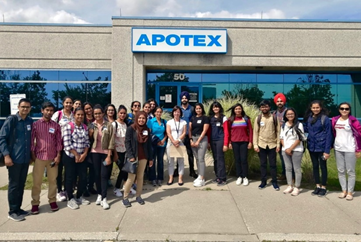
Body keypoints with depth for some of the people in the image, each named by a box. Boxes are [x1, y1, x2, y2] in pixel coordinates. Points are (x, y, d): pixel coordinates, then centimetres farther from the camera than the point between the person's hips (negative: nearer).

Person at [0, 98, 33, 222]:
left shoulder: (30, 121, 6)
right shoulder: (11, 120, -8)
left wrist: (31, 153, 14)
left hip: (26, 159, 5)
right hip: (14, 159, -5)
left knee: (21, 185, 12)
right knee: (14, 185, 3)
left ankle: (18, 208, 24)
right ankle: (12, 211, 14)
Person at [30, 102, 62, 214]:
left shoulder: (56, 125, 4)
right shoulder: (35, 124, 0)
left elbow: (59, 141, 5)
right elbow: (32, 140, 1)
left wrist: (58, 156, -1)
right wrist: (32, 155, -4)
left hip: (53, 157, 1)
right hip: (39, 157, -1)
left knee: (53, 180, 8)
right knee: (36, 181, 4)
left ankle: (52, 200, 20)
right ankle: (35, 203, 14)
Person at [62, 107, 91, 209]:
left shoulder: (85, 127, 8)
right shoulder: (69, 126, -10)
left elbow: (87, 142, 7)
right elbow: (67, 144, -16)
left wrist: (84, 154, -6)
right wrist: (76, 155, -12)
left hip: (82, 156, 5)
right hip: (70, 157, -5)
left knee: (83, 177, 7)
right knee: (70, 178, 3)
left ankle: (79, 197, 26)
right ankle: (70, 199, 19)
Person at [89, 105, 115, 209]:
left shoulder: (109, 125, -3)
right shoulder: (91, 125, 4)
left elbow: (111, 141, -5)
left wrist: (109, 156, -9)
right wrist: (90, 134, -11)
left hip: (105, 153, -2)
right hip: (95, 152, 2)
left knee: (104, 175, -3)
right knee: (97, 174, 8)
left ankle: (104, 198, 1)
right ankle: (99, 195, 22)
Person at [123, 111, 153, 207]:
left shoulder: (147, 130, 7)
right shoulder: (131, 128, -6)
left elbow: (149, 144, 9)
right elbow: (127, 143, -9)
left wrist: (150, 158, 8)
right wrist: (130, 156, -17)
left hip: (143, 157, 4)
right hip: (133, 156, -4)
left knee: (140, 177, 8)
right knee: (131, 177, -5)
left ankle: (138, 196, 21)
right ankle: (125, 197, 9)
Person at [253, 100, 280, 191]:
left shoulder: (274, 118, 0)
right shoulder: (258, 118, 2)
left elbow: (278, 131, 1)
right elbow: (255, 132, 2)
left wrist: (278, 144, -3)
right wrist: (255, 144, -4)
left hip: (272, 145, -1)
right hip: (261, 145, 1)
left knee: (273, 164, 6)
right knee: (263, 164, 9)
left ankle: (274, 182, 18)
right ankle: (263, 181, 19)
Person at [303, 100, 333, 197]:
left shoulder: (325, 118, -12)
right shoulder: (308, 118, 4)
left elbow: (328, 135, -12)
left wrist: (327, 150, -15)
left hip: (321, 147, -5)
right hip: (312, 146, 5)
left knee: (323, 166, 7)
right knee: (315, 166, 14)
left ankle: (323, 187, 20)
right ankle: (317, 186, 27)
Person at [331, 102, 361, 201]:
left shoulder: (353, 121, -7)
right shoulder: (334, 120, 6)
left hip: (350, 149, -4)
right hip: (338, 149, 5)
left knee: (350, 171, 3)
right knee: (341, 171, 11)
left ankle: (350, 192, 13)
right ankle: (344, 190, 22)